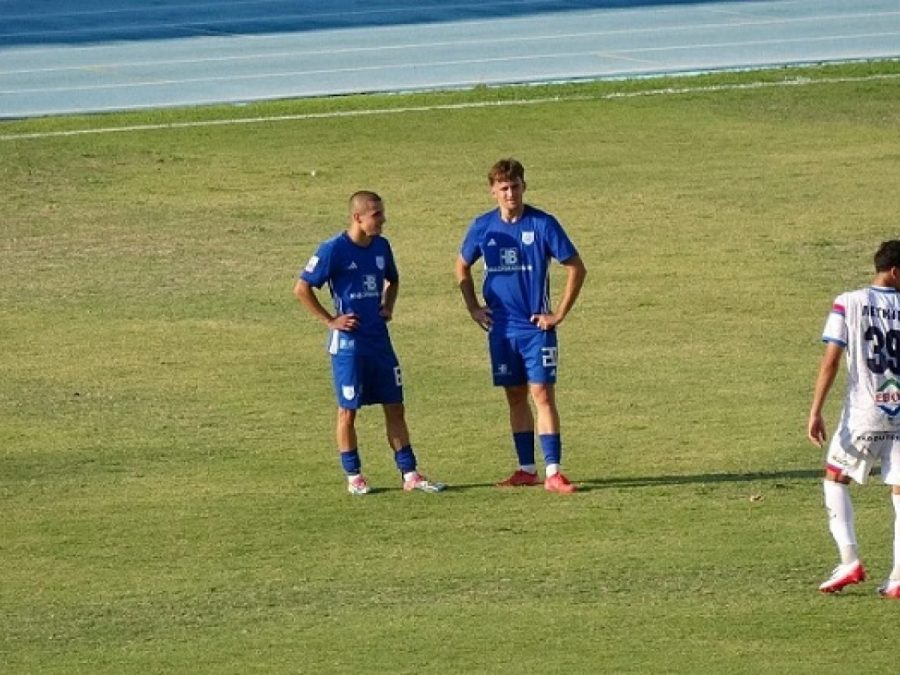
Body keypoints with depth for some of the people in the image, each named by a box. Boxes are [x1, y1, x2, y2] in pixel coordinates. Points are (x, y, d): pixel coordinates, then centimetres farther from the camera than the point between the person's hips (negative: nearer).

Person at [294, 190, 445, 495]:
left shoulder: (381, 247, 6)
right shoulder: (334, 250, -13)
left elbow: (392, 280, 25)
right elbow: (302, 288, -10)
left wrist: (388, 306, 8)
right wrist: (329, 321, -11)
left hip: (379, 338, 6)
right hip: (348, 341, -6)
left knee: (395, 407, 6)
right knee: (348, 410, 3)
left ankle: (410, 474, 9)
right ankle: (354, 477, 12)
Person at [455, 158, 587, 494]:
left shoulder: (543, 224, -8)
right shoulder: (483, 227, 2)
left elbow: (576, 268, -4)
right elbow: (462, 268, 19)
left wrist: (560, 314, -7)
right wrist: (473, 308, 10)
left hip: (536, 325, -4)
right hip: (501, 327, 4)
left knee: (542, 394, -9)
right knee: (515, 396, 8)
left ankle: (553, 472, -10)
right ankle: (527, 469, 15)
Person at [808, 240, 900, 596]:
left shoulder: (849, 303, -3)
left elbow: (831, 360, -8)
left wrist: (815, 411, -6)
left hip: (863, 414, -1)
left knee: (835, 478, 16)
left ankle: (850, 561, 4)